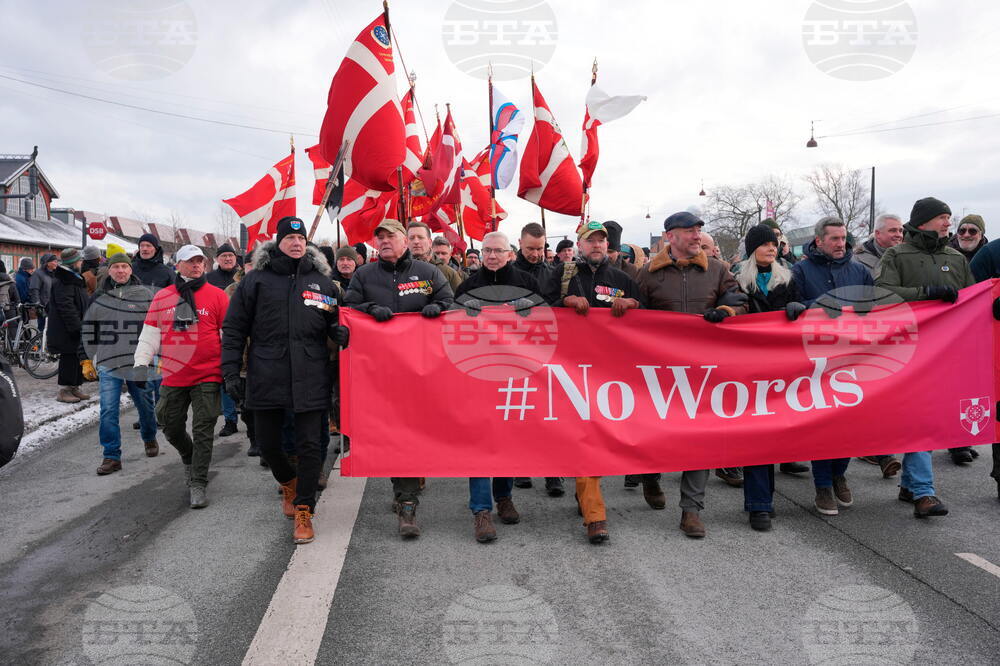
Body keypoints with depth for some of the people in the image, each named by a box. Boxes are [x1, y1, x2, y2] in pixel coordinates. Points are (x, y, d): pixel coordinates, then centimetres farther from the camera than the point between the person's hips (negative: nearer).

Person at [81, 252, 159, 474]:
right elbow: (89, 330, 13)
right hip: (108, 363, 1)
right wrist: (92, 357, 10)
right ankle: (111, 457, 3)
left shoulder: (145, 294, 0)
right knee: (108, 410, -5)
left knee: (145, 405, 14)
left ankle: (149, 439, 40)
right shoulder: (98, 298, 5)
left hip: (139, 363, -1)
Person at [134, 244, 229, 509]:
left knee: (202, 431, -1)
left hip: (207, 377, -3)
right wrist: (141, 362, 2)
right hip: (173, 377, 3)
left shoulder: (217, 295, -1)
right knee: (170, 426, 13)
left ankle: (198, 483, 7)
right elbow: (150, 334, 10)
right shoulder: (162, 297, 7)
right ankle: (188, 457, 42)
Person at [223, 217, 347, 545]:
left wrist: (341, 333, -7)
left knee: (309, 446, 0)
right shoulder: (255, 281, 5)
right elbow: (234, 329, 6)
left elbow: (336, 324, 18)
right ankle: (289, 483, 41)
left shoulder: (323, 283, 8)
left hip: (310, 379, 0)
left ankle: (304, 512, 12)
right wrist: (231, 372, -1)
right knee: (267, 443, 11)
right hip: (265, 379, 1)